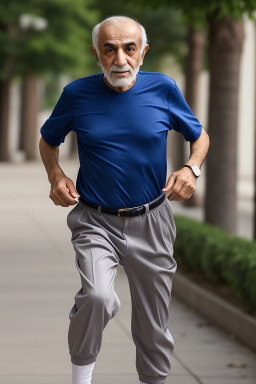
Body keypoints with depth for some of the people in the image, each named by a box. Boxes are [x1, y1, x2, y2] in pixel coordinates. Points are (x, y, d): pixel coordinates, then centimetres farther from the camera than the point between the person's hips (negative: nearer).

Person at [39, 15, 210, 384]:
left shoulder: (163, 89, -5)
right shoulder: (77, 94, -6)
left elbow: (200, 136, 10)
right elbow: (48, 140, 13)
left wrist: (192, 168, -10)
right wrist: (56, 177, -6)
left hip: (151, 221, 2)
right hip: (96, 221, -2)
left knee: (154, 326, 10)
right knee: (98, 296, -29)